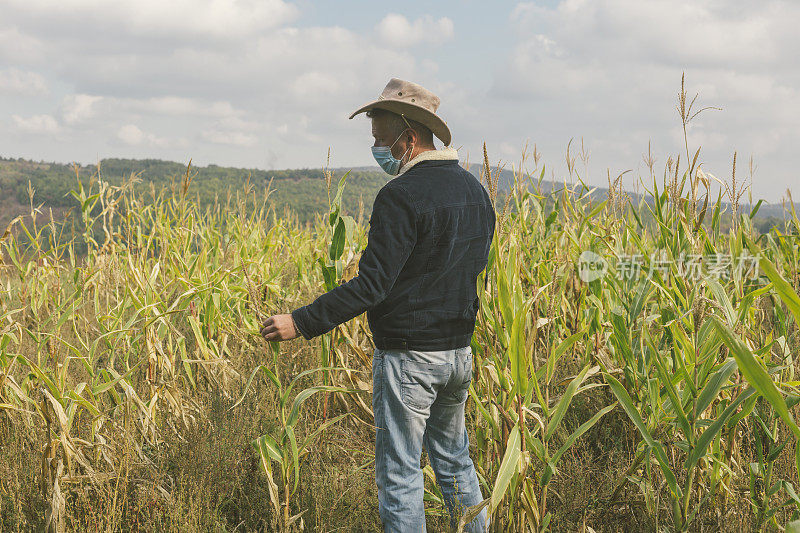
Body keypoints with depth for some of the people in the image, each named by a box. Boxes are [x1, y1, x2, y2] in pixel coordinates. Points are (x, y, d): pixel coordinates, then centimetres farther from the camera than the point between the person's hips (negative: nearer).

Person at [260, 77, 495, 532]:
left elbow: (372, 284, -23)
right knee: (455, 460, 22)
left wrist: (301, 323, -20)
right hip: (460, 350, 8)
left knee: (400, 474, 1)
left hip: (409, 356, -8)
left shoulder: (402, 196, -18)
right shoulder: (475, 189, 8)